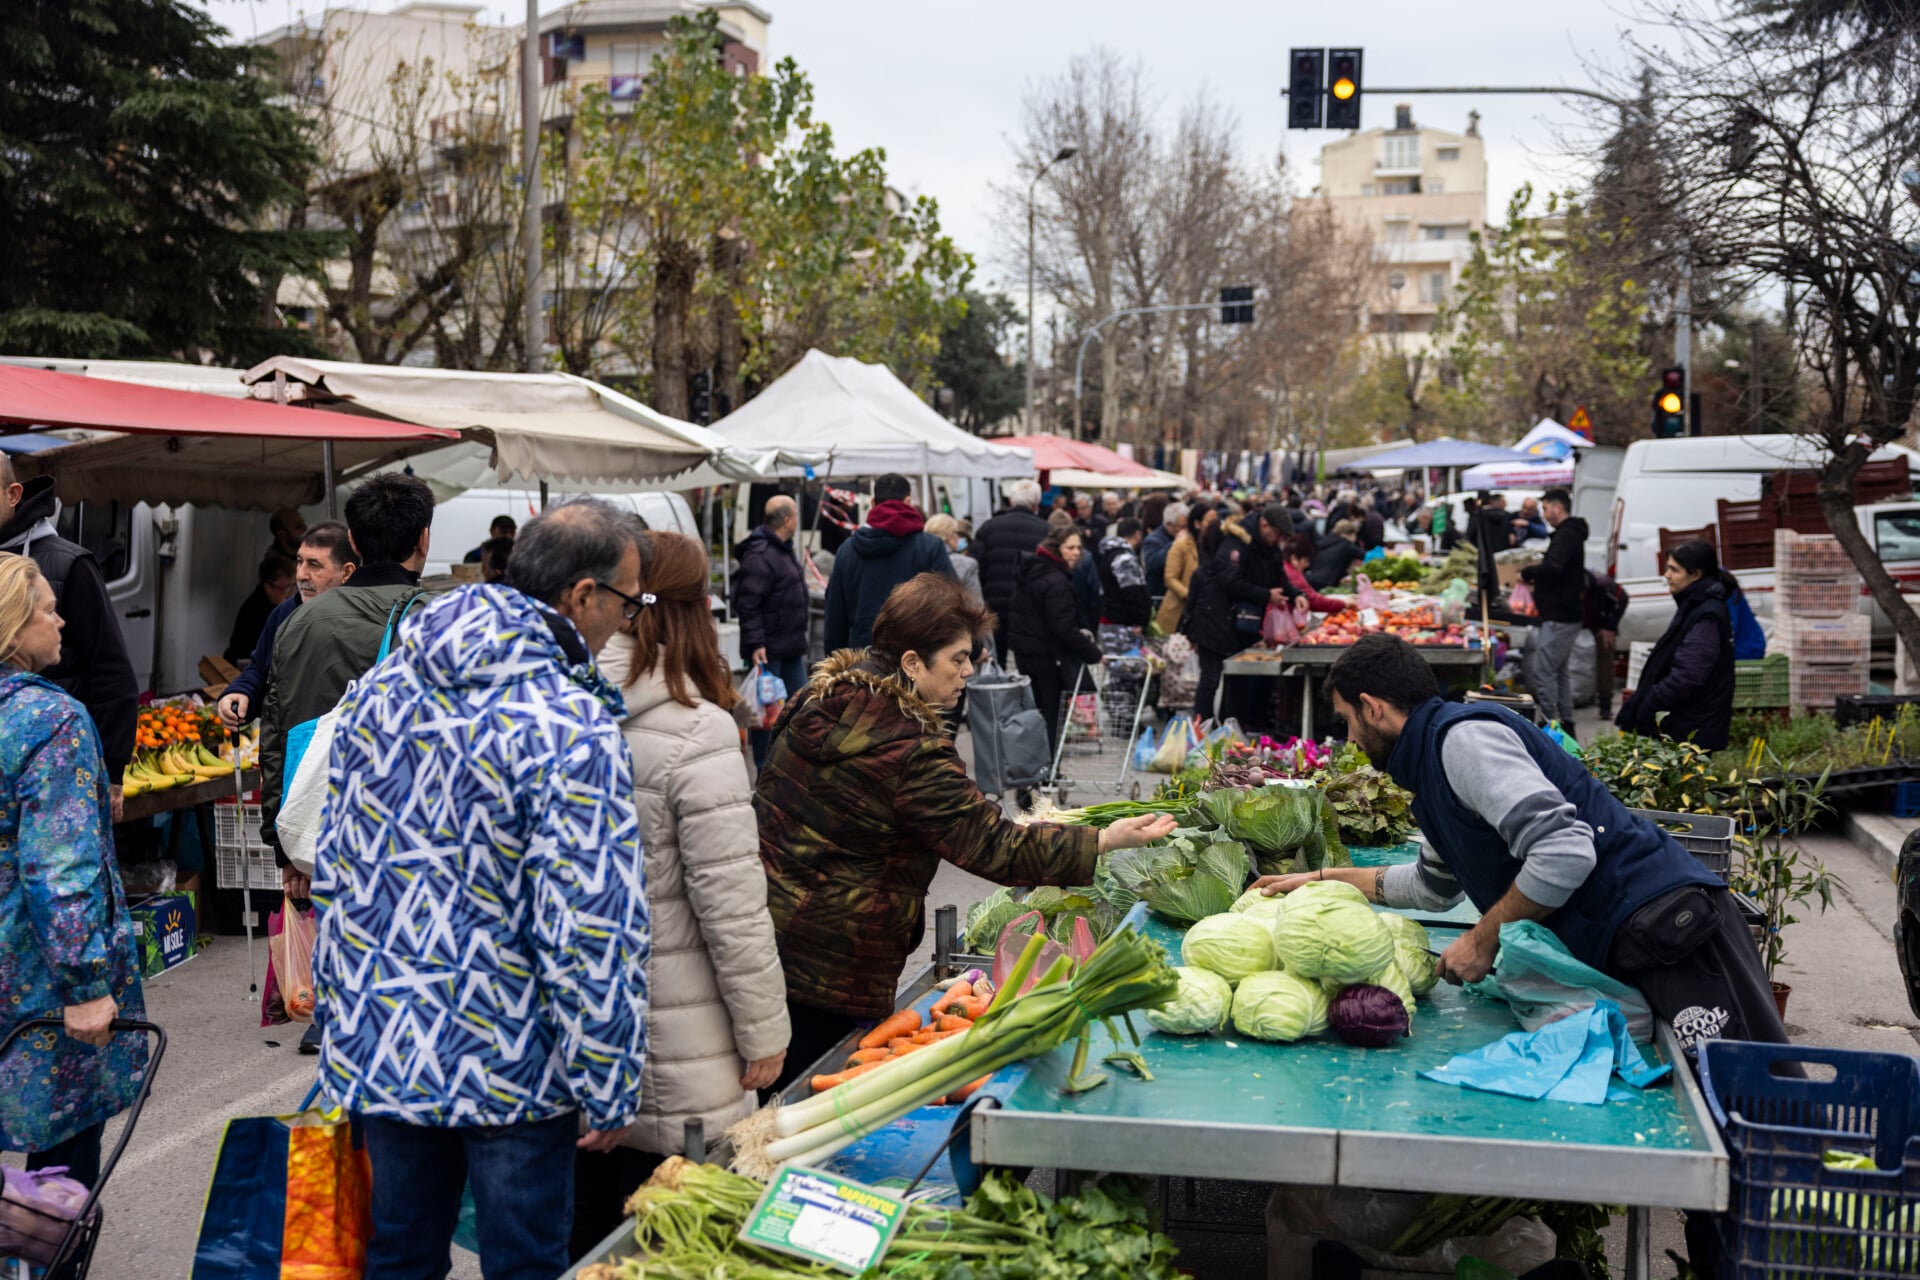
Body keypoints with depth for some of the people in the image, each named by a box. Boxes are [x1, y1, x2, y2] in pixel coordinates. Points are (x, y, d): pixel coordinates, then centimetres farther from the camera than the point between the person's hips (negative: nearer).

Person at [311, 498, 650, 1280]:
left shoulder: (380, 689, 1)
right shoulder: (570, 730, -21)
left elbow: (331, 871, 9)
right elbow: (588, 932, -22)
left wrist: (337, 1013, 19)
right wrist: (612, 1091, -11)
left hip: (376, 1047, 6)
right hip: (507, 1068, -6)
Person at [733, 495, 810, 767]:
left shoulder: (783, 550, 16)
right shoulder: (760, 556, -18)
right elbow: (748, 604, -22)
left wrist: (799, 638, 24)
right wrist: (755, 644, -26)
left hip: (791, 647, 10)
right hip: (769, 650, -10)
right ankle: (762, 765, 7)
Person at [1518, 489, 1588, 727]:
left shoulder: (1566, 535, -14)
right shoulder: (1570, 533, 20)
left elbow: (1554, 567, -30)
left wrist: (1527, 573, -15)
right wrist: (1536, 577, 9)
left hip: (1559, 616, -11)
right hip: (1567, 615, 11)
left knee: (1543, 671, -10)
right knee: (1561, 671, 16)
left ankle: (1550, 723, -10)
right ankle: (1566, 723, 22)